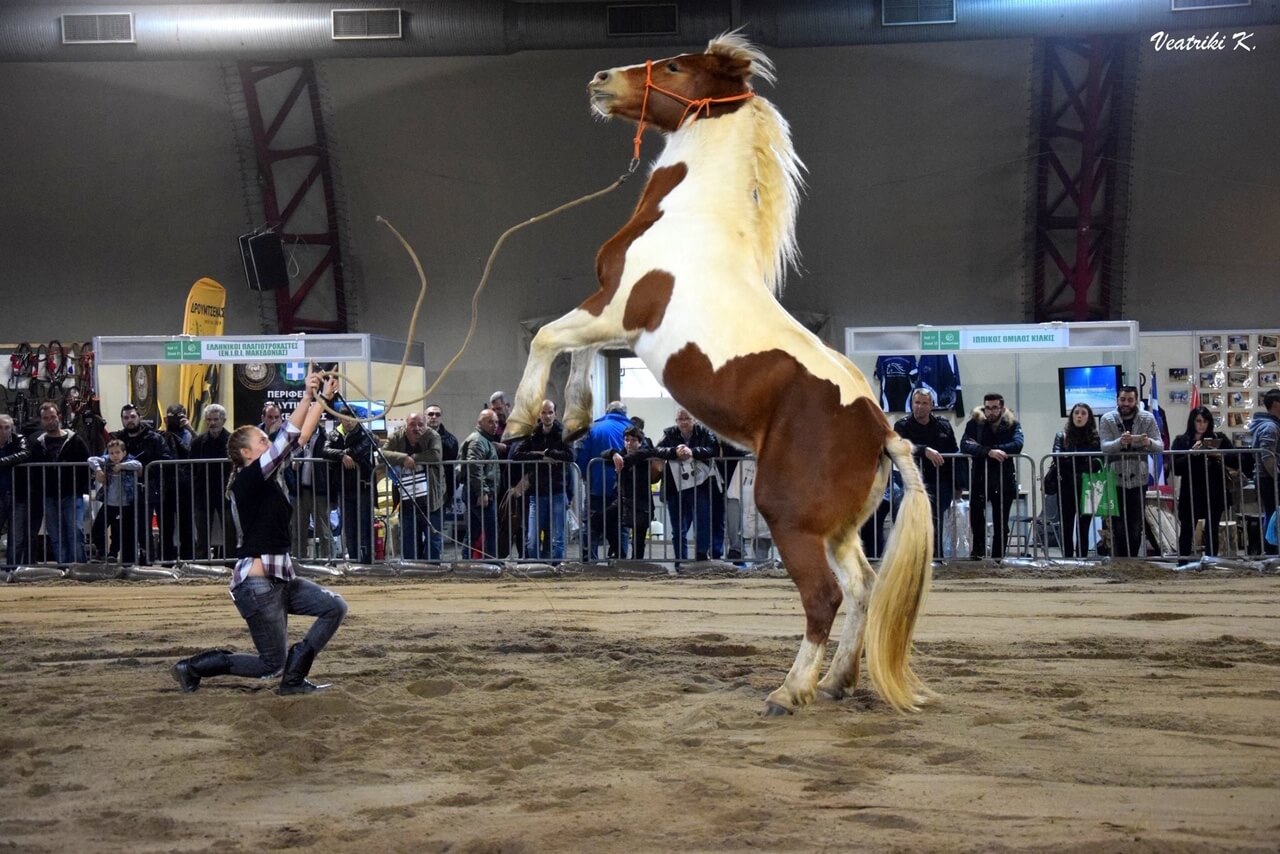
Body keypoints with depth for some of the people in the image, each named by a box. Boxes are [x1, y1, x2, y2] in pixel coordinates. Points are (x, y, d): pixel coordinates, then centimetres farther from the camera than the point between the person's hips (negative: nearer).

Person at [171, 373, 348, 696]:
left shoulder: (270, 476, 11)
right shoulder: (248, 478, -13)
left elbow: (300, 437, 11)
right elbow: (288, 438, -22)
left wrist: (323, 398, 8)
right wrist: (307, 396, -23)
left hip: (281, 578, 9)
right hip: (257, 583, -9)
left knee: (335, 607, 2)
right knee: (271, 664, -1)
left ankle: (293, 679, 5)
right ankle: (192, 667, 11)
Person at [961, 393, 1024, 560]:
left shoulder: (1012, 424, 0)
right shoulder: (975, 423, -1)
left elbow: (1017, 445, -19)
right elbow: (965, 445, -16)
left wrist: (980, 447, -22)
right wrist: (989, 451, -33)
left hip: (1004, 478, 2)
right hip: (980, 477, -1)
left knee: (1001, 523, 5)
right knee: (975, 508, -28)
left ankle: (998, 558, 16)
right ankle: (978, 546, -13)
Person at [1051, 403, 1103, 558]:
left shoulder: (1095, 438, 8)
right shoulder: (1062, 436, 8)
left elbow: (1099, 461, -2)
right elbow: (1057, 457, -7)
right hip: (1066, 488, 0)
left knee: (1083, 528, 3)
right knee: (1066, 528, 0)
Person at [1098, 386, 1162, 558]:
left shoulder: (1148, 419, 0)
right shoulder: (1107, 420, -3)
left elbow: (1160, 446, -8)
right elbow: (1105, 447, -16)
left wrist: (1149, 442, -32)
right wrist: (1120, 442, -38)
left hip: (1138, 480, 1)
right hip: (1115, 480, -1)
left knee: (1136, 528, 6)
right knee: (1118, 528, -2)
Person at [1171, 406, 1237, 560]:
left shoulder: (1219, 438, 6)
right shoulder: (1181, 440, 2)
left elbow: (1237, 461, 2)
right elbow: (1175, 468, -6)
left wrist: (1219, 455, -14)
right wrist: (1191, 454, -17)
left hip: (1215, 494, 1)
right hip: (1190, 494, -1)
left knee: (1212, 532, 6)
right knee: (1186, 532, 0)